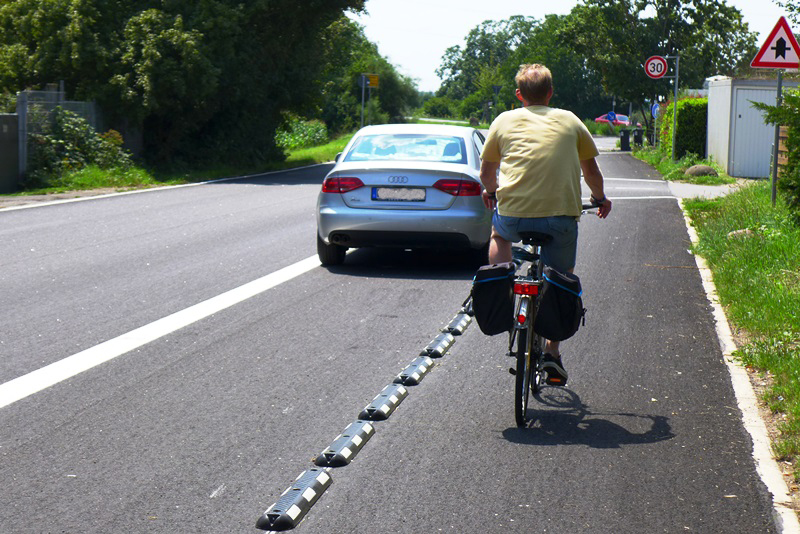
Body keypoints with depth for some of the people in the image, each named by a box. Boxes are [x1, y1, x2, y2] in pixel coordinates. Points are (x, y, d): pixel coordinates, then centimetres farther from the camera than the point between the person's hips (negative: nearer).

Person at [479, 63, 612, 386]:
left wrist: (491, 193, 43)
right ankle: (552, 350, 13)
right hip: (562, 215, 0)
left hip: (513, 214, 0)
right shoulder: (569, 120, 14)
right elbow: (591, 169, 24)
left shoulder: (505, 121, 13)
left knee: (499, 234, 35)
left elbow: (487, 172, 20)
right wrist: (599, 199, 43)